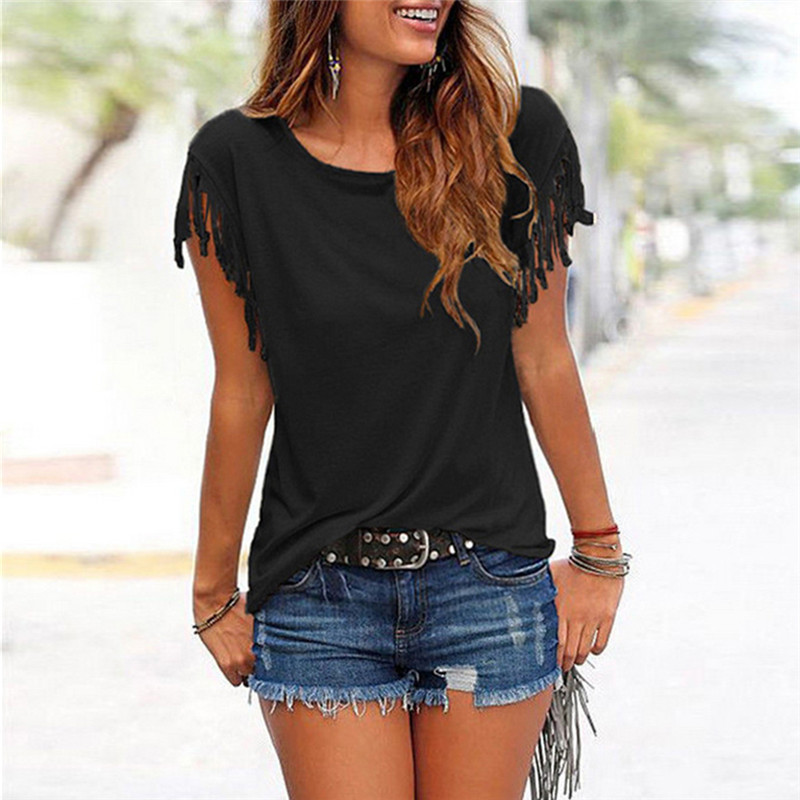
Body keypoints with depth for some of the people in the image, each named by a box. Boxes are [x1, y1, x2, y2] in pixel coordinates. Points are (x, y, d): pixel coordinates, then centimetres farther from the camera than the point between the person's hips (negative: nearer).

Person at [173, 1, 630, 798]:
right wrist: (214, 592, 6)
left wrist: (598, 552, 7)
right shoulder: (236, 159, -5)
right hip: (318, 600, 0)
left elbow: (544, 362, 3)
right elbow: (243, 394, 1)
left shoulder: (516, 134, -4)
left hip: (490, 583, 1)